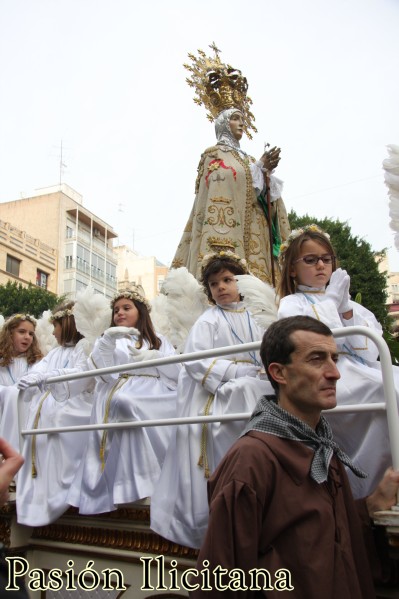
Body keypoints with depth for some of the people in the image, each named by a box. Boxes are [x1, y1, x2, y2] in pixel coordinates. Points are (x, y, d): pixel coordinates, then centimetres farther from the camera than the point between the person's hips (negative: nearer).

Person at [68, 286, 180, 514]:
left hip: (153, 393, 0)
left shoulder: (159, 340, 23)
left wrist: (154, 358, -5)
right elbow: (102, 370, 1)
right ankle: (126, 484, -31)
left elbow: (177, 372, 9)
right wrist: (108, 338, -11)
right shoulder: (110, 339, 22)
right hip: (120, 393, 1)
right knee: (123, 404, -34)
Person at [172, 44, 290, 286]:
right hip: (233, 235, -7)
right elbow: (222, 193, -11)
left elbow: (266, 197, 20)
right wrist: (260, 169, -10)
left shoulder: (247, 159, 26)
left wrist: (266, 173, 1)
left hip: (256, 236, 8)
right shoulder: (214, 154, 5)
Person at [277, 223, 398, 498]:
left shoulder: (346, 302, 23)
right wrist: (330, 300, -2)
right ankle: (356, 487, -21)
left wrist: (345, 306, 0)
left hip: (364, 376, 6)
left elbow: (369, 353, 8)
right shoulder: (292, 304, 10)